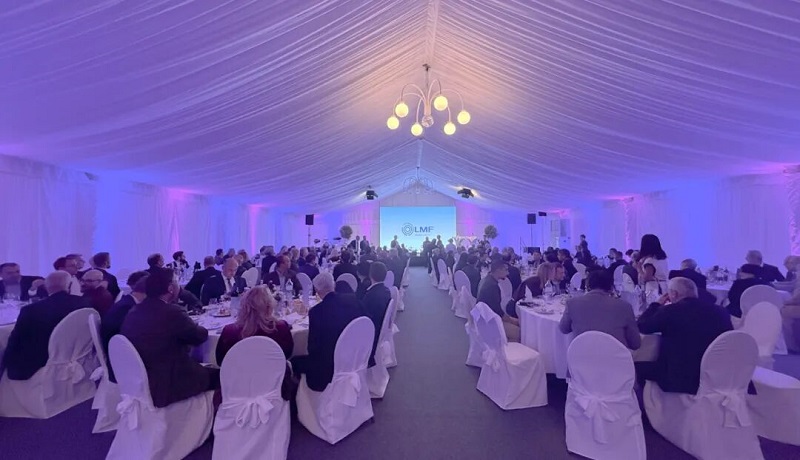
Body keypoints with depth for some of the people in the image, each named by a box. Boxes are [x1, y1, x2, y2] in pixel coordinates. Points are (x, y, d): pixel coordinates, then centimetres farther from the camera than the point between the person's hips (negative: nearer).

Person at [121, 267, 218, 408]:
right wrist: (195, 327, 10)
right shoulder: (172, 312, -24)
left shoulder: (134, 311, 0)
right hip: (166, 387, -8)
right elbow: (200, 335, -10)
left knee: (205, 369, 21)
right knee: (216, 375, 6)